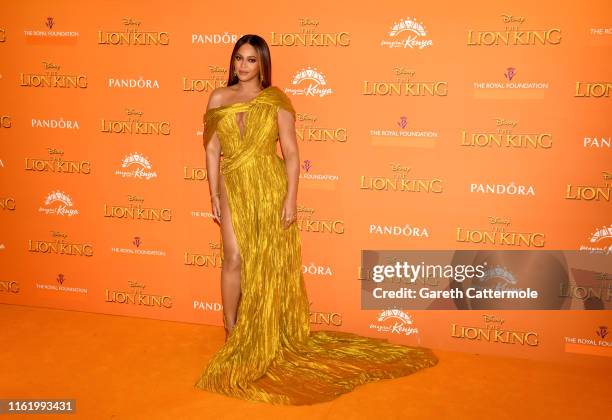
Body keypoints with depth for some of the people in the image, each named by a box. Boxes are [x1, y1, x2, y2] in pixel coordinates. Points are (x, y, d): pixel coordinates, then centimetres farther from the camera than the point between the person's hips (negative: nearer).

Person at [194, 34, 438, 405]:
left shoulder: (276, 101, -2)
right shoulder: (218, 98, 6)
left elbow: (291, 153, -5)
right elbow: (212, 149, 8)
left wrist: (291, 198, -12)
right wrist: (214, 194, 4)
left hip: (270, 188, -2)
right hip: (234, 189, 2)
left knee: (268, 264, 5)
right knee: (234, 258, -5)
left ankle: (266, 340, 19)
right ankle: (231, 333, 11)